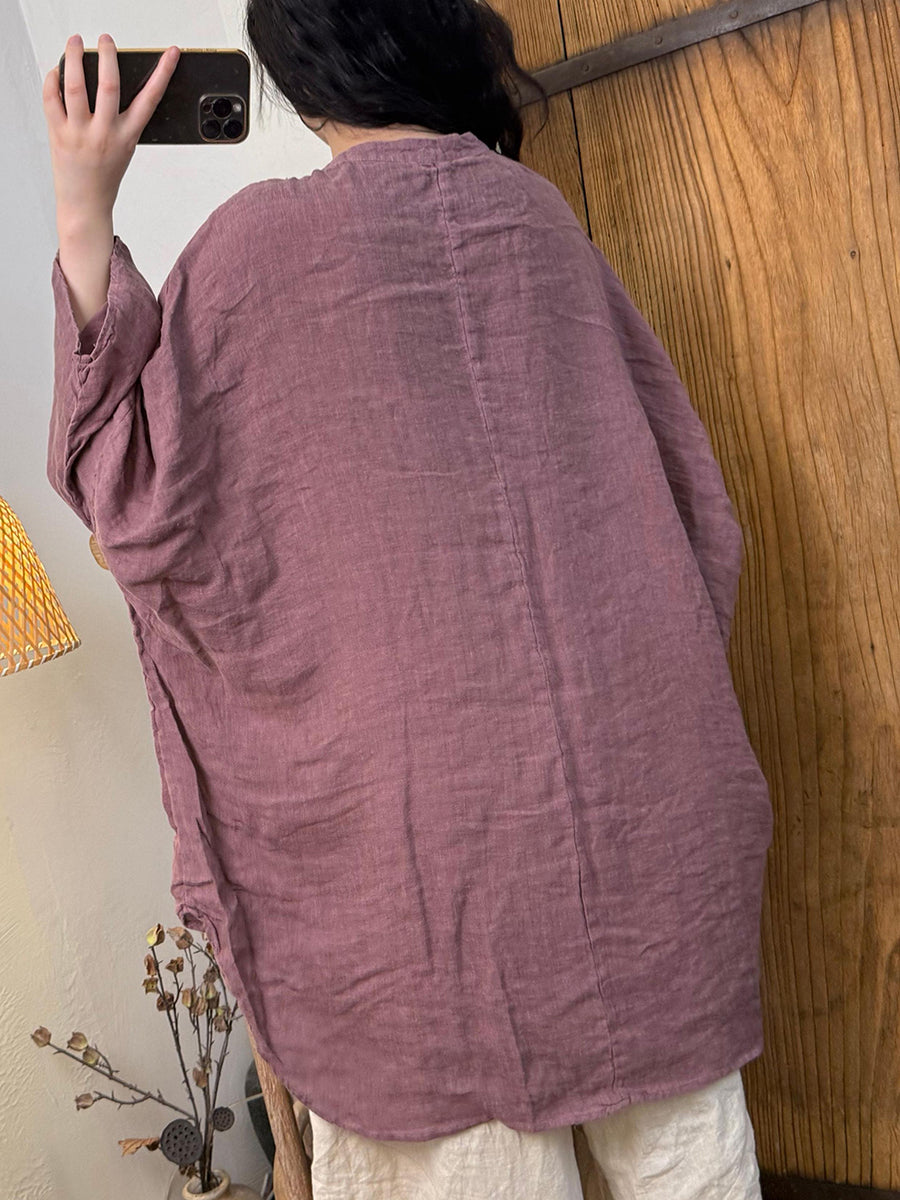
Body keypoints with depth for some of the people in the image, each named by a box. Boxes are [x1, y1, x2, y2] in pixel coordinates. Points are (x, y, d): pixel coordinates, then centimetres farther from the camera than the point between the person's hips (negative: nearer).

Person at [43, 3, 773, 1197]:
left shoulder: (262, 237, -6)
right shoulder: (538, 211, 8)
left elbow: (144, 489, -3)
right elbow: (673, 466, 12)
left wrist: (83, 224, -1)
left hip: (434, 750, -4)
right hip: (631, 736, 5)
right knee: (670, 1093, 19)